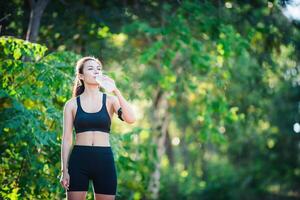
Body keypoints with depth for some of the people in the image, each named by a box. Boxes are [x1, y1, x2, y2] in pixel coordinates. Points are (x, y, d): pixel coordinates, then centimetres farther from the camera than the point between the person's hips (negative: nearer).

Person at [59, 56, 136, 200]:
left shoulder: (110, 100, 5)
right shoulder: (72, 104, 5)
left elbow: (131, 119, -13)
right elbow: (67, 139, 5)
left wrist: (116, 91, -16)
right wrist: (64, 170, 0)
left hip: (105, 160, 1)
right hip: (79, 159, 0)